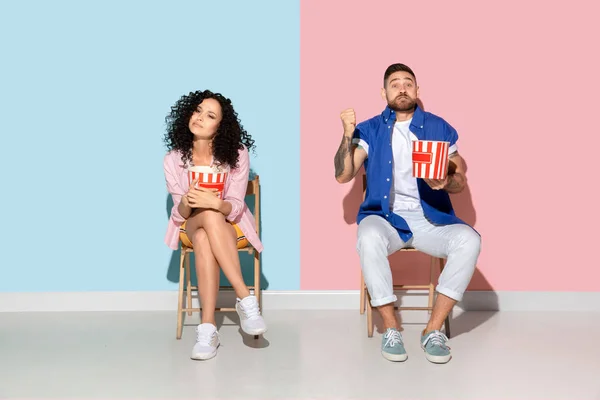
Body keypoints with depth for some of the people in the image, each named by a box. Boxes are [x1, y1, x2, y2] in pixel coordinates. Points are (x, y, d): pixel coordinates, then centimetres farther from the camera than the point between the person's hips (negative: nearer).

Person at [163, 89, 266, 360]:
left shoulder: (236, 155, -12)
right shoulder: (173, 160, -7)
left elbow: (235, 207, -15)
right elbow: (179, 214, -8)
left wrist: (215, 203, -38)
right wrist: (186, 203, -33)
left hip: (231, 226, -1)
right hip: (192, 228, 1)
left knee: (204, 239, -37)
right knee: (208, 217, -37)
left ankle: (207, 328, -39)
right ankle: (245, 299, -38)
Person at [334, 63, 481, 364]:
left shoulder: (439, 128, 9)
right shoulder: (370, 129, 7)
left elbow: (460, 180, 7)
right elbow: (343, 175, -1)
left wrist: (445, 182, -17)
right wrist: (348, 135, -14)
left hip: (430, 220, 2)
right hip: (386, 217, -1)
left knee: (469, 240, -27)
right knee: (368, 236, -35)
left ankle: (434, 329, -16)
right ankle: (390, 328, -20)